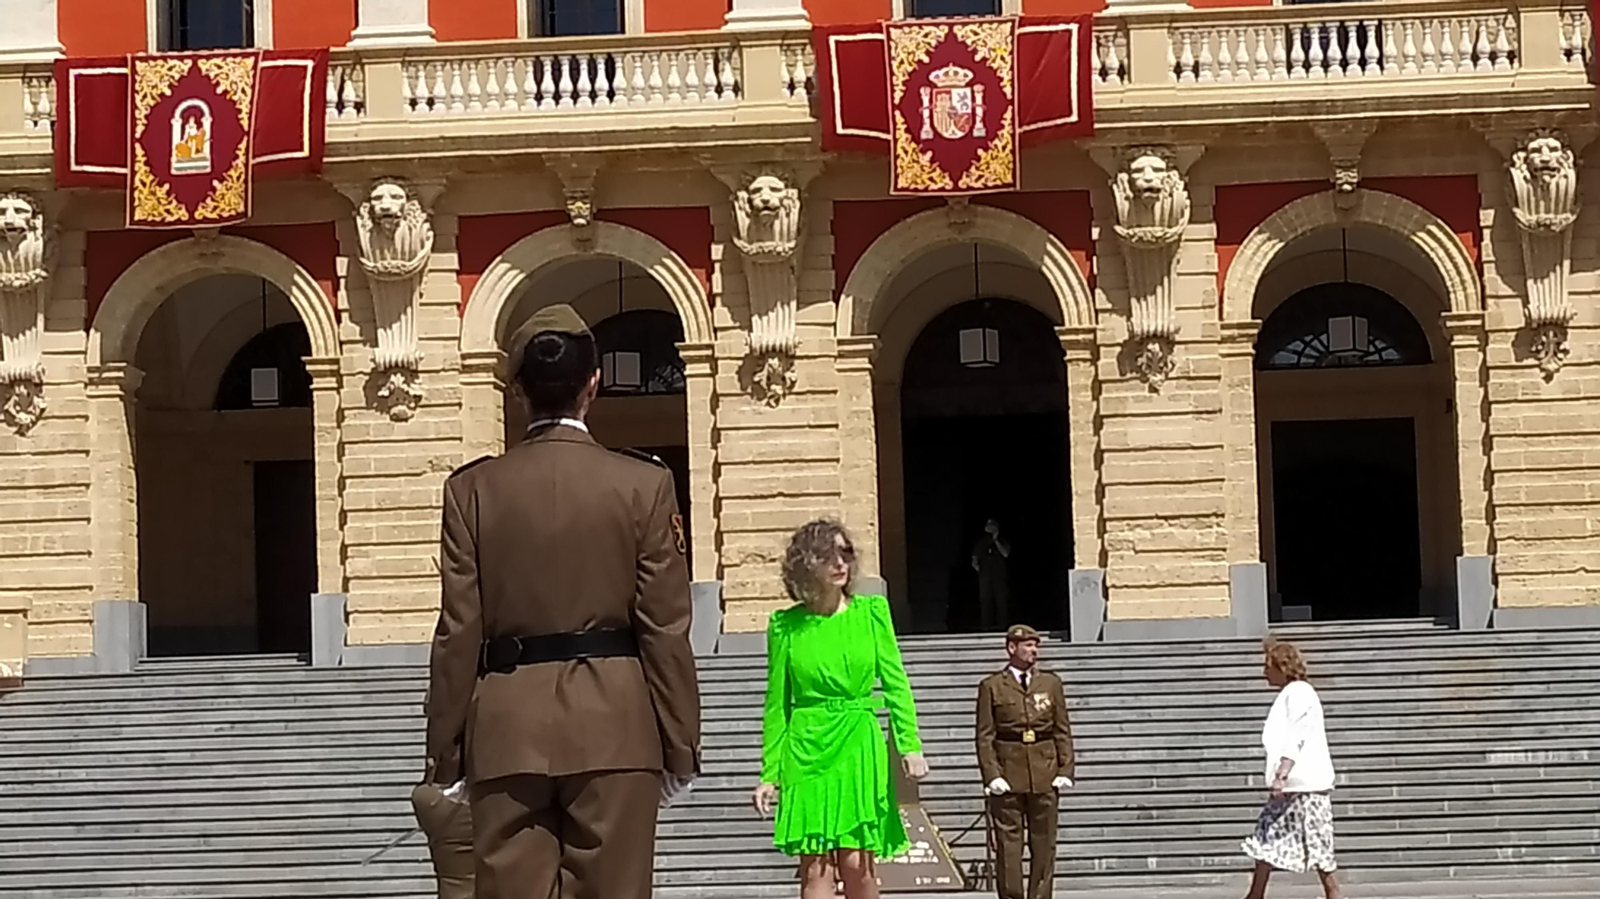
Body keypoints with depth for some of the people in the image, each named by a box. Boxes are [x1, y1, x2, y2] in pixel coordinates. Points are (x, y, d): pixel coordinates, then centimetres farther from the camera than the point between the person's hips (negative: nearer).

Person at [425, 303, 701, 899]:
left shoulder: (472, 489, 2)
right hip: (614, 728, -1)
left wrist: (444, 749, 8)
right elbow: (665, 628, -1)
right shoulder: (644, 485, -1)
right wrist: (681, 745, 6)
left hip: (507, 734, 1)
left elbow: (459, 632, 1)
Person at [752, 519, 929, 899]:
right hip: (807, 749, 0)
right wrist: (770, 774, 5)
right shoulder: (786, 625, 4)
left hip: (860, 745, 0)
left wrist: (910, 746, -9)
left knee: (857, 863, -4)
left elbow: (896, 683, 3)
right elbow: (777, 704, 8)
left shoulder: (872, 612, 6)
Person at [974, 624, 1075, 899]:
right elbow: (985, 736, 0)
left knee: (1044, 844, 4)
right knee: (1008, 843, -2)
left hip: (1044, 775, 3)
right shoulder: (992, 686, 3)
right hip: (1008, 773, -3)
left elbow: (1063, 732, 10)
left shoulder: (1051, 683, 12)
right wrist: (992, 775, -10)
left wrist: (1065, 770, 1)